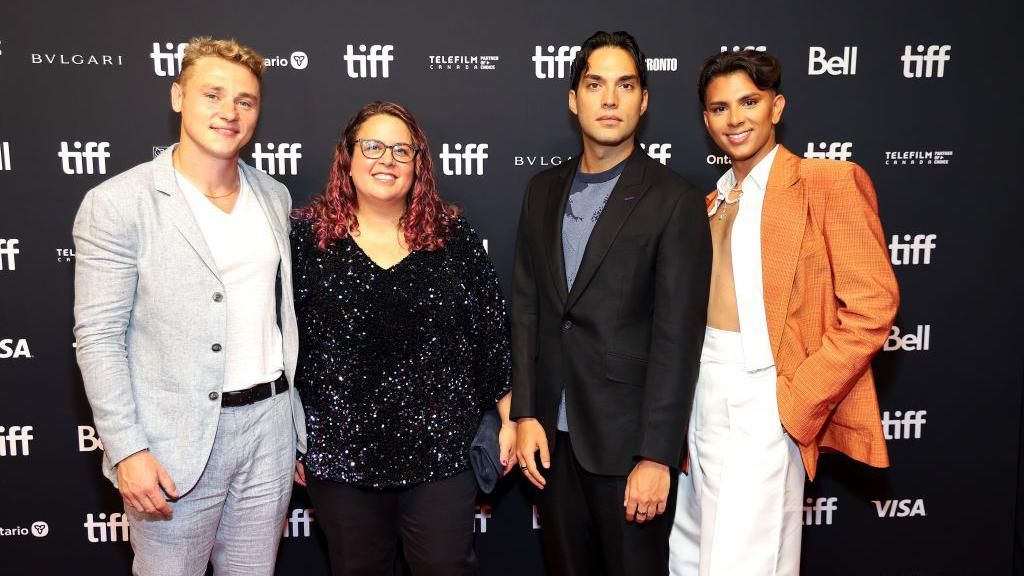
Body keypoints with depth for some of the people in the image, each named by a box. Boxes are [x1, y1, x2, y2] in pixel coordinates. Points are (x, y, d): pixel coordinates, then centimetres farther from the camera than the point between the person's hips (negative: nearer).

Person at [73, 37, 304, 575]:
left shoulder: (274, 196, 7)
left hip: (270, 423, 5)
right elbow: (98, 338, -10)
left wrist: (298, 418, 13)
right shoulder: (116, 203, -10)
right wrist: (127, 450, -15)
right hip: (176, 445, -4)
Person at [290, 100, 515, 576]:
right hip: (341, 453, 1)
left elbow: (492, 332, 4)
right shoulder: (307, 236, -1)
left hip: (440, 450, 0)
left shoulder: (454, 237, 1)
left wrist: (508, 418, 5)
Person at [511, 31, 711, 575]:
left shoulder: (674, 202, -8)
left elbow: (677, 338, -12)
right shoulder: (543, 191, 7)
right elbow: (525, 306, 6)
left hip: (627, 438, -4)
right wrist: (525, 414, 1)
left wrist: (657, 456, -14)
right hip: (553, 434, 5)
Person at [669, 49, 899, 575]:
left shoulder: (829, 181, -7)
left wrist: (797, 398, -16)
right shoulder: (715, 199, 14)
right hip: (703, 394, 7)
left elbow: (872, 305, -13)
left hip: (762, 400, -7)